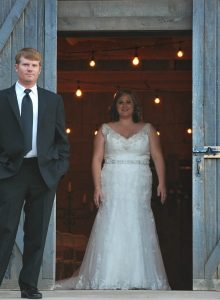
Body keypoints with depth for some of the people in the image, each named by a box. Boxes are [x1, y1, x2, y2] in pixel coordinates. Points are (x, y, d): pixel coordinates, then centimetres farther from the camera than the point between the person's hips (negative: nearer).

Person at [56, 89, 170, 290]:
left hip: (139, 187, 0)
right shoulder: (106, 130, 10)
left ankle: (141, 278, 2)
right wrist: (97, 187, -6)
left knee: (139, 228, -3)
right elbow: (97, 159, 4)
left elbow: (158, 157, 5)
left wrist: (162, 183, -7)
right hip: (113, 186, 0)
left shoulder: (147, 129, 11)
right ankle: (108, 279, -4)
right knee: (111, 228, -6)